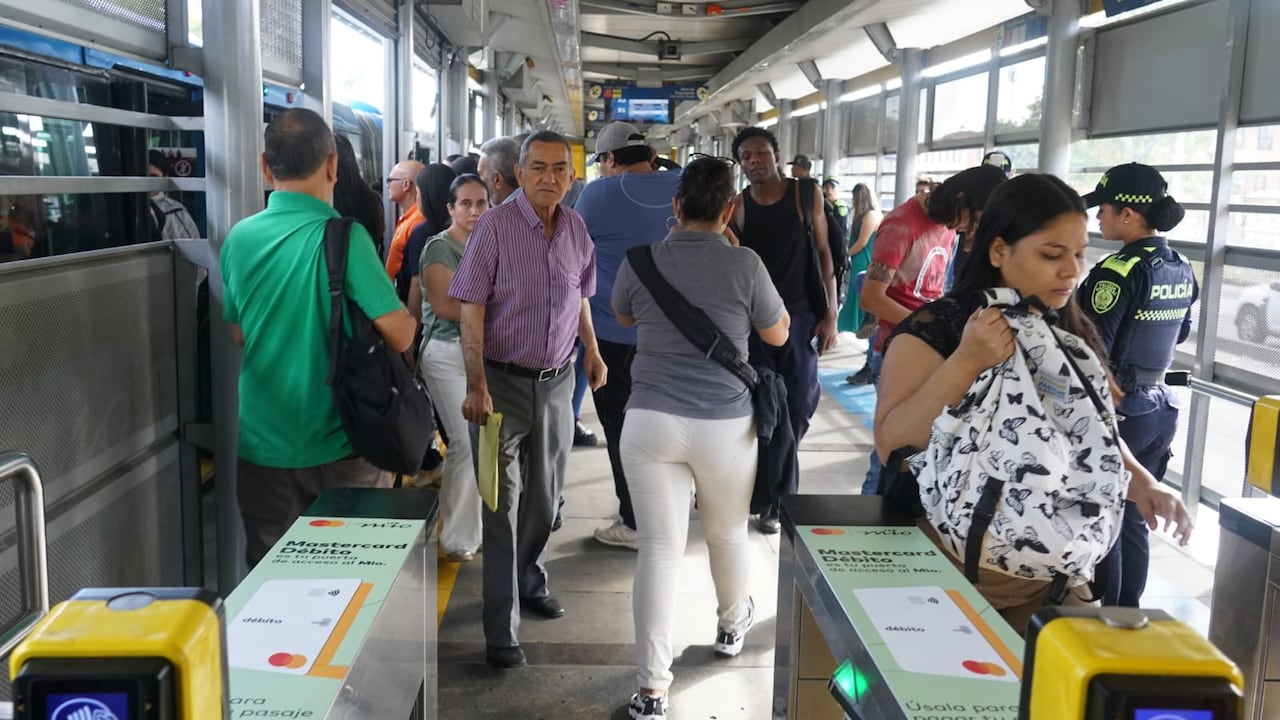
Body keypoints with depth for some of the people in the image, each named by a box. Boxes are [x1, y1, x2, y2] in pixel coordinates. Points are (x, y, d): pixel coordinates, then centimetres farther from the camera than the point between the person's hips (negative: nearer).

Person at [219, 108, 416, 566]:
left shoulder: (240, 238, 0)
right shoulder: (344, 237, -15)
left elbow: (239, 333, 11)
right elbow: (399, 336, -17)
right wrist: (409, 315, 3)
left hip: (263, 444, 4)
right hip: (339, 444, -4)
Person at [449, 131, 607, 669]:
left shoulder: (576, 228, 3)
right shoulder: (495, 226, -13)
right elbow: (471, 311, -15)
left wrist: (592, 352, 17)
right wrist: (477, 387, -21)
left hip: (556, 381, 5)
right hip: (504, 381, -5)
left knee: (544, 496, 18)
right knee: (503, 504, 0)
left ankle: (529, 580, 41)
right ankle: (501, 630, 7)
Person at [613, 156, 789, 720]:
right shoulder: (745, 264, -8)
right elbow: (778, 335, 8)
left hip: (651, 421, 1)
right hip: (725, 425, 0)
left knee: (659, 550, 3)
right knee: (728, 533, 23)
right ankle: (732, 627, 48)